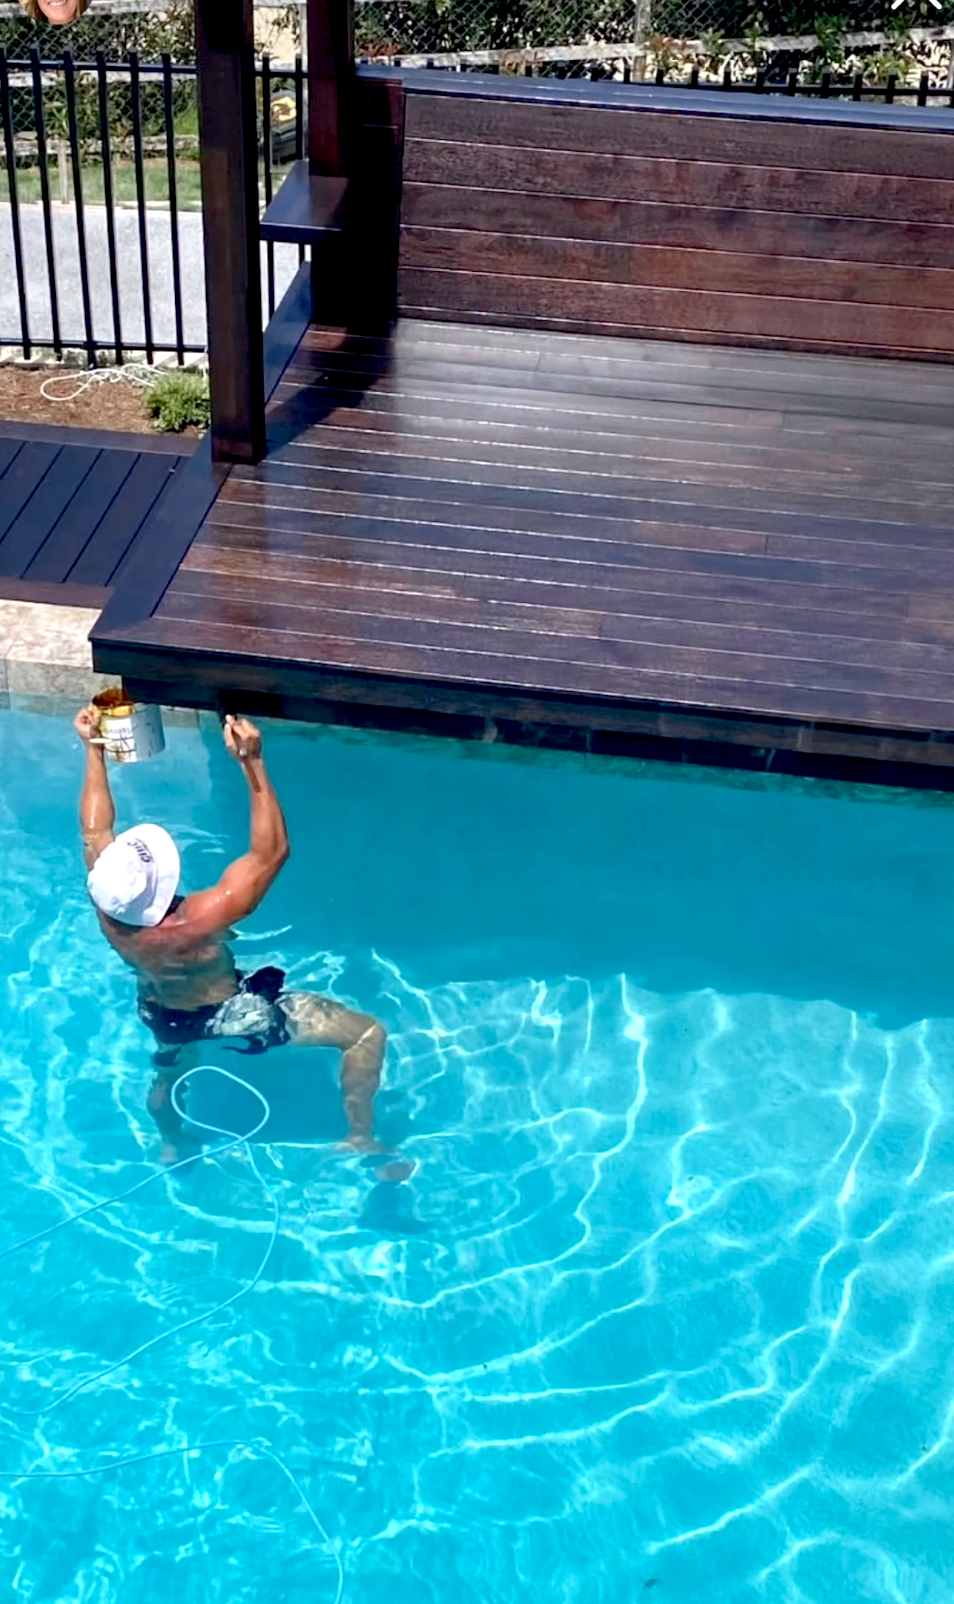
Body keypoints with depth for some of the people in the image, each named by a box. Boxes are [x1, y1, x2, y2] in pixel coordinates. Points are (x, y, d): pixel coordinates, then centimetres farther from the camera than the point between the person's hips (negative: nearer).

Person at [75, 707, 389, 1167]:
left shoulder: (108, 907, -29)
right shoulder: (195, 923, -46)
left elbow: (96, 833, -9)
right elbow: (271, 852, -43)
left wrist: (93, 749, -7)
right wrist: (252, 762, -49)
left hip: (162, 1015, 6)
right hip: (229, 1013, -6)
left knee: (168, 1077, 39)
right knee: (367, 1034, 2)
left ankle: (171, 1146, 68)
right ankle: (361, 1139, 17)